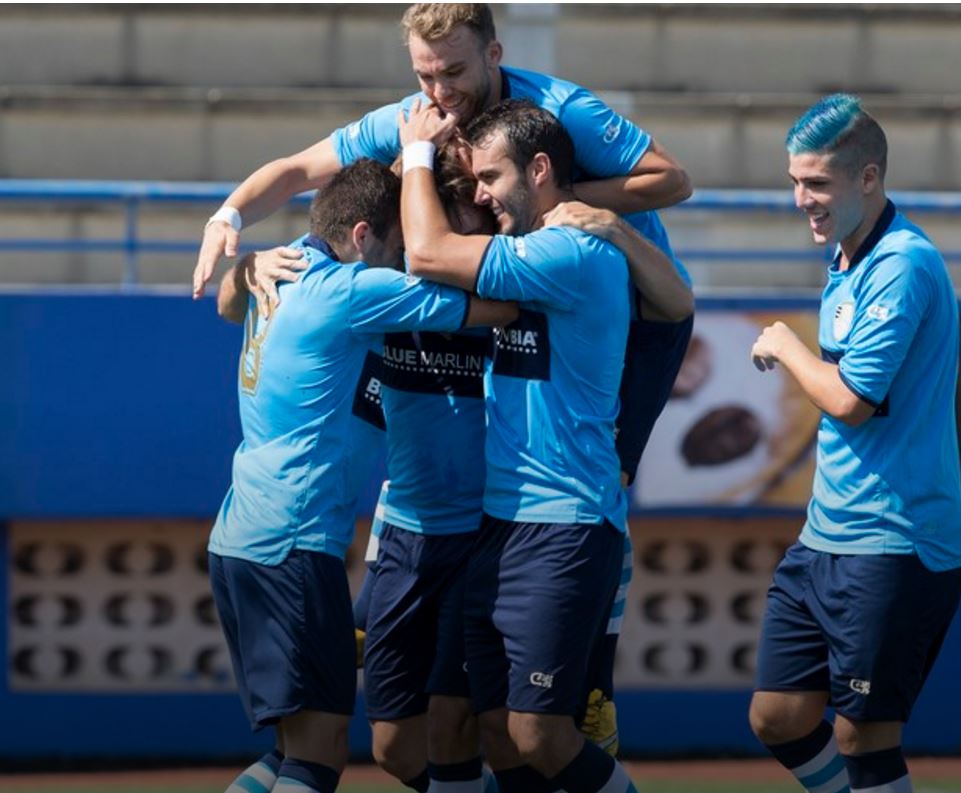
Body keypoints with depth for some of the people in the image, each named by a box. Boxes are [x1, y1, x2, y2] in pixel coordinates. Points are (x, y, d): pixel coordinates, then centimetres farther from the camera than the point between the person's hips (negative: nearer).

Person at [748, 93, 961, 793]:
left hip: (891, 547, -10)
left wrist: (786, 345, -5)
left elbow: (849, 400, -19)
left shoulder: (903, 266, -17)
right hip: (826, 542, 10)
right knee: (778, 719, 10)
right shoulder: (847, 261, 13)